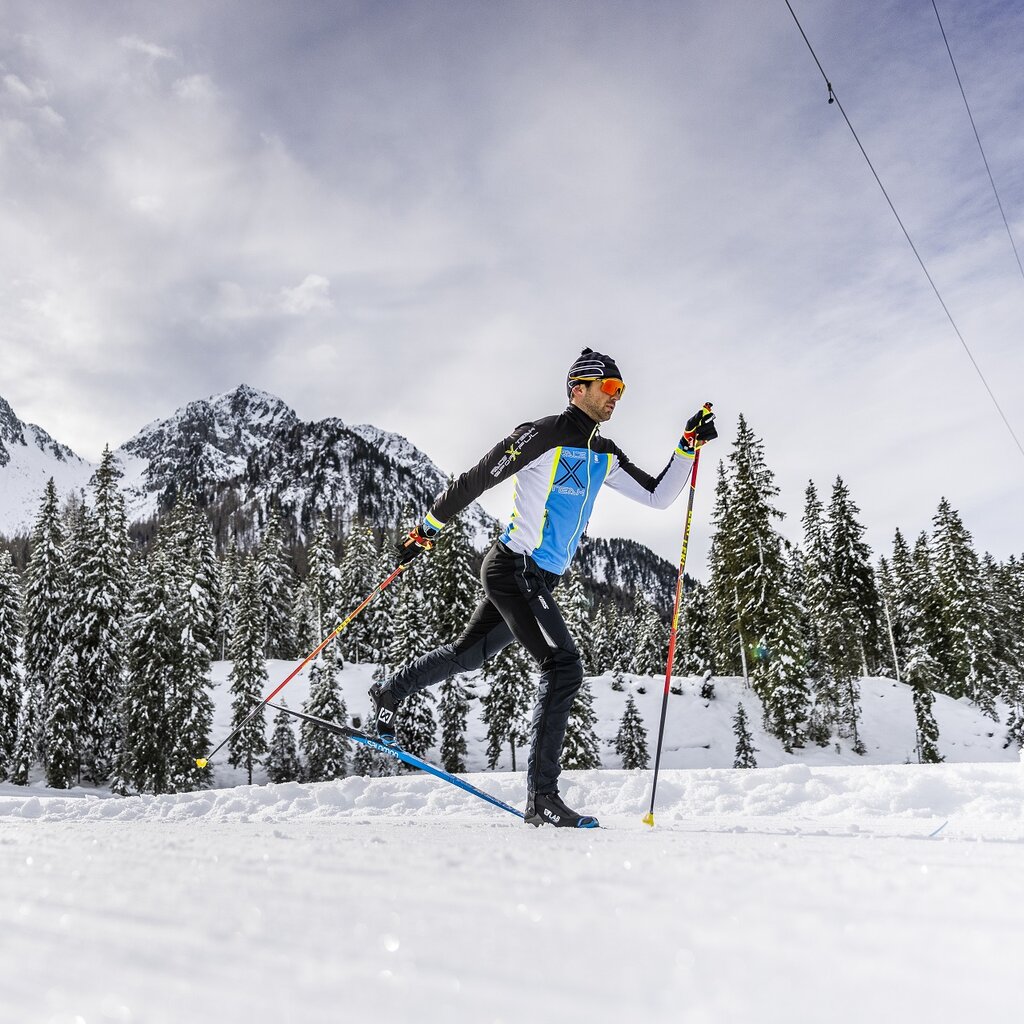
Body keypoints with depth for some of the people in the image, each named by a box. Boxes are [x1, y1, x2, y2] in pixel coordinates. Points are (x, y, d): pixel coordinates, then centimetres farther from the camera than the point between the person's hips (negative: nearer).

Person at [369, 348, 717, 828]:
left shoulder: (605, 455, 13)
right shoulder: (543, 435, -12)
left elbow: (658, 495, 13)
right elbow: (475, 479, -8)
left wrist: (689, 445, 4)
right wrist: (427, 527, -4)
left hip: (542, 580, 9)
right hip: (513, 568, -9)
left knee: (468, 654, 21)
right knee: (564, 666, -16)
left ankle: (389, 692, 43)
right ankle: (542, 798, -11)